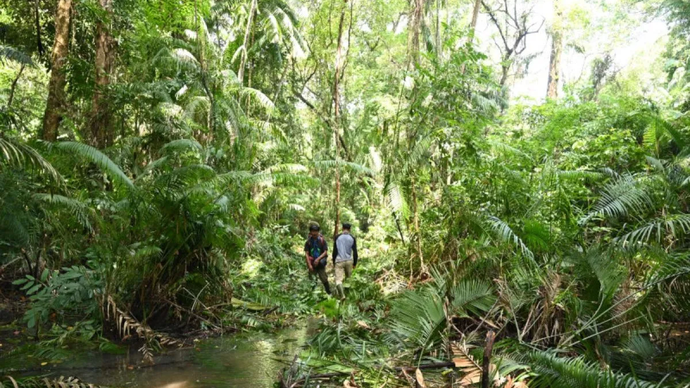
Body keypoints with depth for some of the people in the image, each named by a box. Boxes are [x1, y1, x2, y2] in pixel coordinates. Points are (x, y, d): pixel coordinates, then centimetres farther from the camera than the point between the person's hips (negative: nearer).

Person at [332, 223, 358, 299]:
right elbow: (355, 252, 0)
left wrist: (334, 262, 12)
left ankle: (342, 295, -21)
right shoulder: (352, 238, 0)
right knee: (348, 277, 21)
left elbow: (334, 251, 2)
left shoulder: (337, 237, 0)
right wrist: (355, 263, 8)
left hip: (339, 261, -1)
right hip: (349, 260, 1)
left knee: (338, 279, -6)